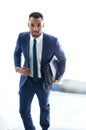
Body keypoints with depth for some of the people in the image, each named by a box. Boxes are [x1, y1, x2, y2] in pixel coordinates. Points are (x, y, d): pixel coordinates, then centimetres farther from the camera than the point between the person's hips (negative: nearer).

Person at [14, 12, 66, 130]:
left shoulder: (52, 41, -26)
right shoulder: (22, 37, -19)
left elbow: (62, 59, -7)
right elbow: (17, 52, 4)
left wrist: (58, 78, -6)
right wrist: (17, 68, -12)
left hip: (44, 81, 0)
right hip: (27, 79, 1)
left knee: (44, 107, 25)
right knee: (24, 111, 4)